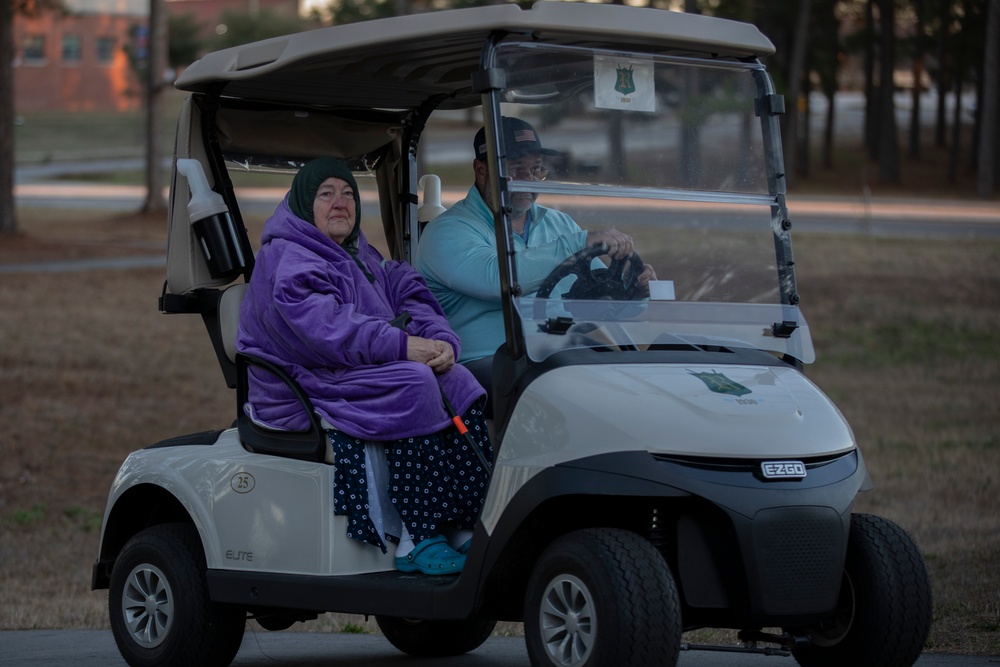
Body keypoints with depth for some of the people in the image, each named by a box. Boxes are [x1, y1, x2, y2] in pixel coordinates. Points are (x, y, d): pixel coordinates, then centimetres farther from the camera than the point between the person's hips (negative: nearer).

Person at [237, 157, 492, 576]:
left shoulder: (362, 257, 23)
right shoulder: (285, 259, -7)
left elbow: (410, 300, 11)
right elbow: (322, 326, -22)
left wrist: (442, 342, -12)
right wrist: (400, 346, -28)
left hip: (363, 377, 8)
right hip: (305, 392, -8)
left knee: (457, 382, -14)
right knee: (414, 385, -30)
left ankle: (466, 527, -20)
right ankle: (416, 542, -30)